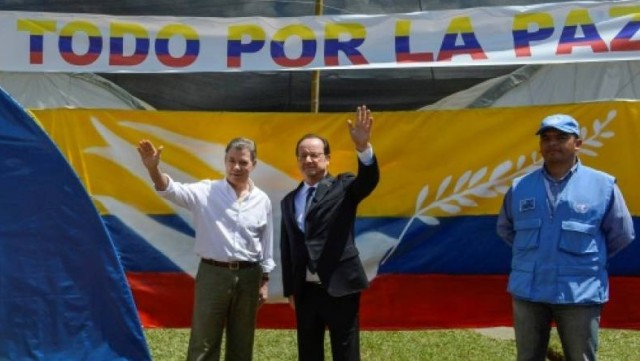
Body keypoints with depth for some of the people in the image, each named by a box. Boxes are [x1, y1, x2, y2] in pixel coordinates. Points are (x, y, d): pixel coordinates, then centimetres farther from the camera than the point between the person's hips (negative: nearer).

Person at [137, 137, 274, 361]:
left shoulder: (262, 200, 3)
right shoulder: (206, 192, -5)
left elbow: (267, 244, 10)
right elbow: (172, 190, -22)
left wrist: (264, 281, 10)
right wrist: (153, 168, -41)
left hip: (248, 276, 3)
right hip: (213, 274, -2)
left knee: (242, 343, 13)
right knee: (203, 343, 2)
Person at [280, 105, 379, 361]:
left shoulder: (343, 188, -1)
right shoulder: (289, 201, 11)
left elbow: (369, 180, -22)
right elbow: (286, 248, 12)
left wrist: (363, 146, -40)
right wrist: (289, 290, 10)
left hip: (339, 287, -4)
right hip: (305, 291, 5)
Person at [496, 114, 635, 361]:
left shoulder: (603, 185, -5)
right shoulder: (520, 187, 3)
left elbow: (622, 235, 5)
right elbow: (505, 228, 19)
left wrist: (590, 260, 9)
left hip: (580, 293, -3)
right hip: (527, 291, 3)